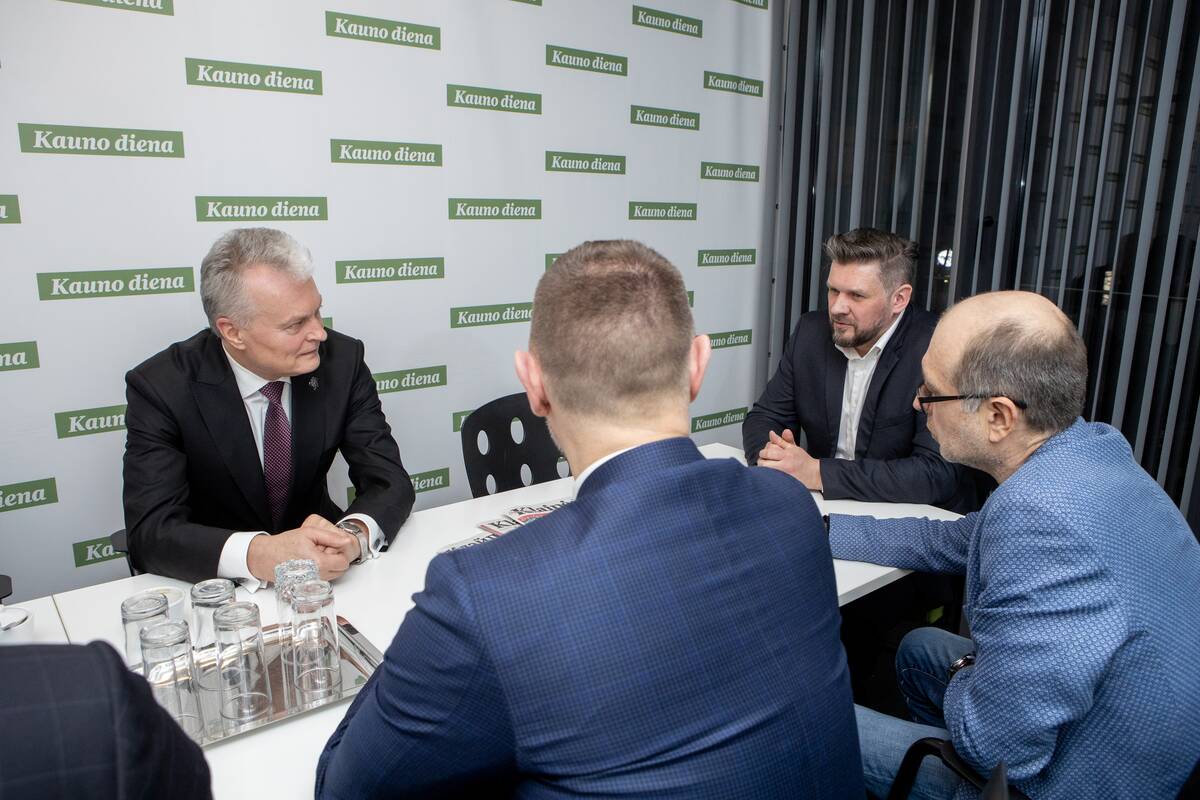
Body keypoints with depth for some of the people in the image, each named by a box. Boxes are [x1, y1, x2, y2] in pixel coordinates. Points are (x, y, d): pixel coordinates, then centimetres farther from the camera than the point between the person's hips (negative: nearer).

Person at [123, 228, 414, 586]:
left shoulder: (342, 359, -11)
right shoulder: (161, 387, -16)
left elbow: (390, 481, -11)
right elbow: (151, 532, -21)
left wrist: (353, 535, -33)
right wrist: (260, 555, -40)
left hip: (320, 579, 1)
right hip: (214, 588, 0)